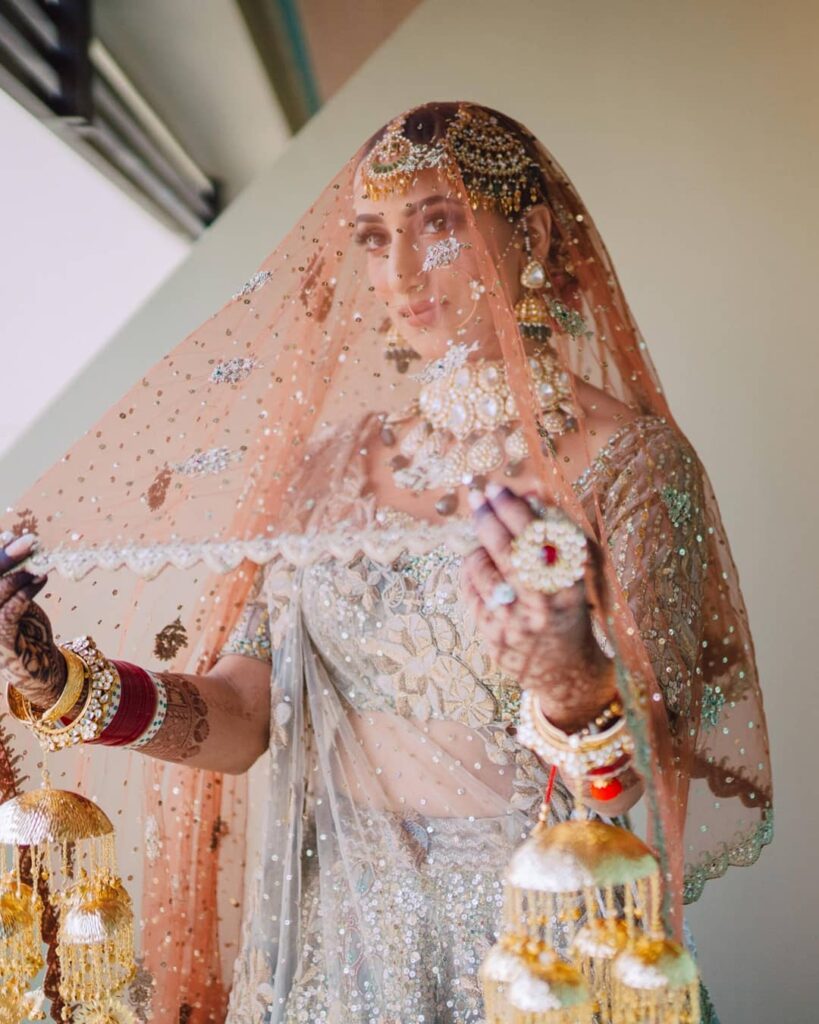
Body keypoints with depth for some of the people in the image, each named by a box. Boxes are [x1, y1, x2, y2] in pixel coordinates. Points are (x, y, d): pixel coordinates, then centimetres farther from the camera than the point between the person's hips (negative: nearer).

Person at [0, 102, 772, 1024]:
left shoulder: (627, 457, -13)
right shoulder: (331, 462, 0)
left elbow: (631, 779, -19)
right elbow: (238, 722, -3)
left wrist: (566, 680, -39)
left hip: (525, 930, -4)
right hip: (333, 924, 4)